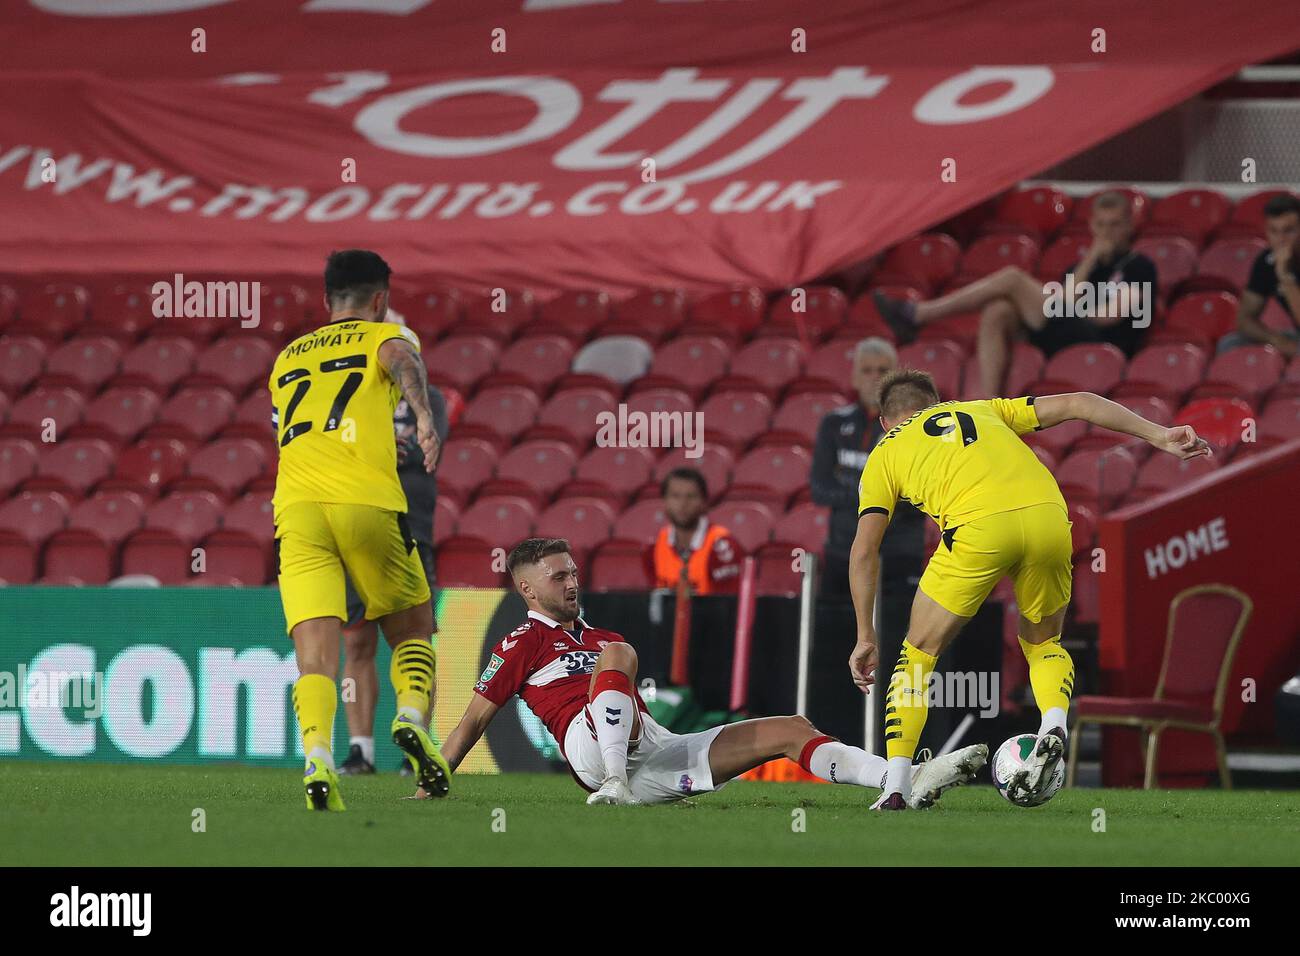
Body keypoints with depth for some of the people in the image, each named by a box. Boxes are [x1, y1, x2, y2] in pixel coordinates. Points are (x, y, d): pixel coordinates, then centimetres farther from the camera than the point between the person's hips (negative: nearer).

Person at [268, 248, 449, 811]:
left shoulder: (288, 357, 29)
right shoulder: (384, 335, 16)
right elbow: (400, 357, -9)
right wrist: (423, 414, -27)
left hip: (296, 507, 3)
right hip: (367, 501, -3)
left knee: (315, 654, -7)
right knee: (412, 631, 16)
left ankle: (317, 758, -30)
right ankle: (412, 717, -10)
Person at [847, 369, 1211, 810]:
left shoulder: (886, 453, 28)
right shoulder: (981, 410, 35)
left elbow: (864, 551, 19)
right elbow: (1077, 403, 25)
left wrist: (866, 637, 24)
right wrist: (1160, 435, 22)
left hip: (977, 528, -3)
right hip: (1048, 517, 3)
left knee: (919, 652, 15)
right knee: (1043, 643, 26)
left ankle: (895, 787, 8)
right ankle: (1053, 725, -3)